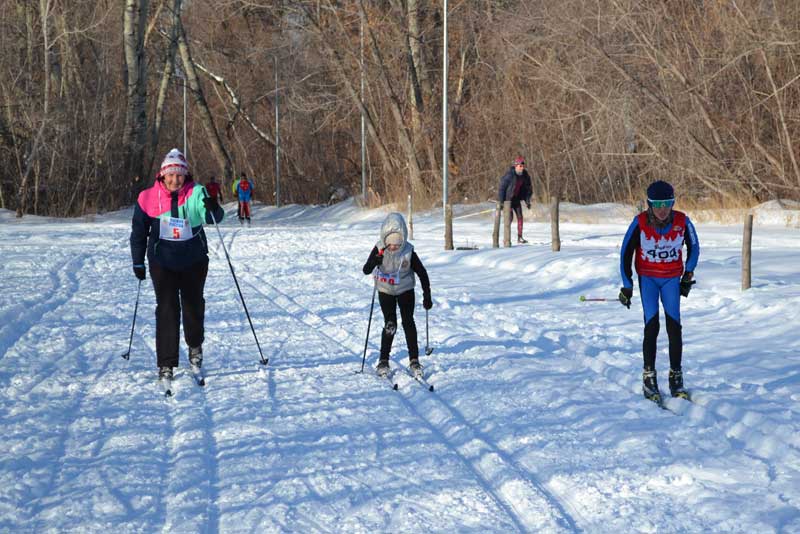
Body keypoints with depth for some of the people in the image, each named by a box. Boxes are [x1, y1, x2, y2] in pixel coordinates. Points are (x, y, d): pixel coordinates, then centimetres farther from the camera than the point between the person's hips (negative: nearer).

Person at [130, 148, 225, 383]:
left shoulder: (196, 194, -10)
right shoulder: (148, 198, -8)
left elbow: (212, 217, -25)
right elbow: (139, 232, 2)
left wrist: (213, 209, -48)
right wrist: (138, 262, 5)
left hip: (194, 261, 1)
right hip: (162, 262, -1)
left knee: (194, 306, 14)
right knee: (167, 310, -4)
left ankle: (195, 347, 39)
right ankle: (166, 364, 1)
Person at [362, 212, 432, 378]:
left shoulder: (408, 252, -21)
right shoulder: (379, 250, -21)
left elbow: (422, 273, -12)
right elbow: (366, 270, -25)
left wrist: (427, 296, -13)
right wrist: (374, 262, -46)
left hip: (405, 290, 0)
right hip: (385, 291, 0)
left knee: (408, 322, -3)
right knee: (390, 325, -6)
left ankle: (414, 360, 5)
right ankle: (383, 361, 5)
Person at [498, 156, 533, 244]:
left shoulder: (525, 175, -6)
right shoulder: (509, 175, -26)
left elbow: (528, 188, 6)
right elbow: (502, 188, -24)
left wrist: (527, 201, 3)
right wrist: (501, 202, -25)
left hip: (516, 199, 7)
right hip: (507, 198, -7)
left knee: (520, 217, 5)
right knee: (510, 217, -15)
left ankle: (519, 237, 15)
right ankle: (506, 239, -12)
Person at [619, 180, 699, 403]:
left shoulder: (682, 222, -16)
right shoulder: (640, 223, -20)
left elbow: (694, 247, 5)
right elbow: (626, 253, -7)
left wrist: (688, 276, 8)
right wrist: (627, 286, -4)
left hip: (672, 278, 1)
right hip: (647, 277, -1)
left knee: (674, 327, -7)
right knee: (652, 326, -11)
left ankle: (676, 378, 1)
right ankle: (649, 379, -5)